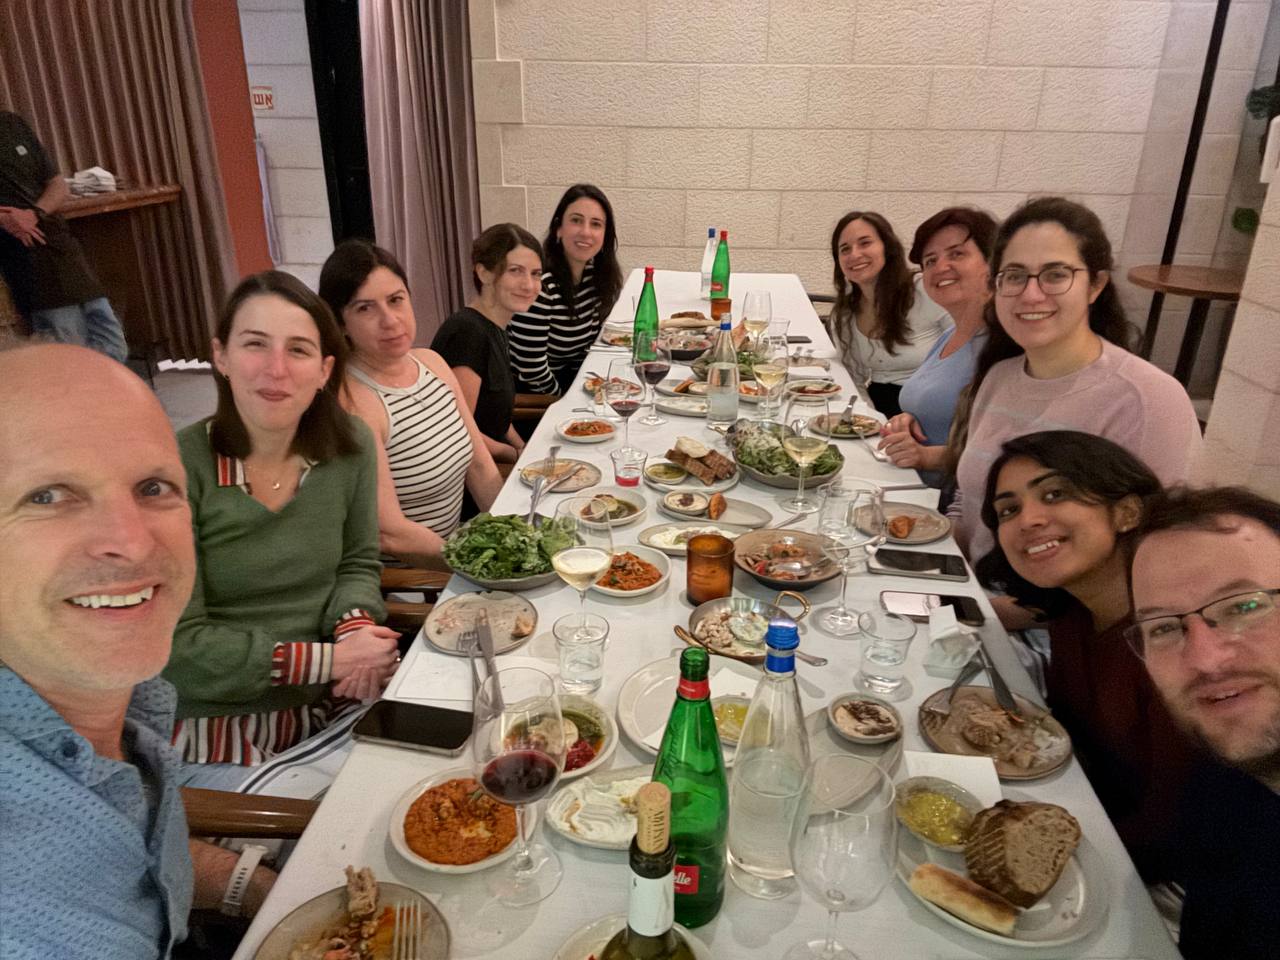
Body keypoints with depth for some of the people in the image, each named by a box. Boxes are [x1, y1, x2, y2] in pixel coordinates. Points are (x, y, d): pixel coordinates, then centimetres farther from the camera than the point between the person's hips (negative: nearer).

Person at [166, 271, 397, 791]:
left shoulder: (351, 445, -5)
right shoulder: (177, 469, -17)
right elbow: (178, 645, -15)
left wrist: (355, 627, -15)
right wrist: (329, 659, -19)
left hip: (334, 709, 4)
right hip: (218, 732, -4)